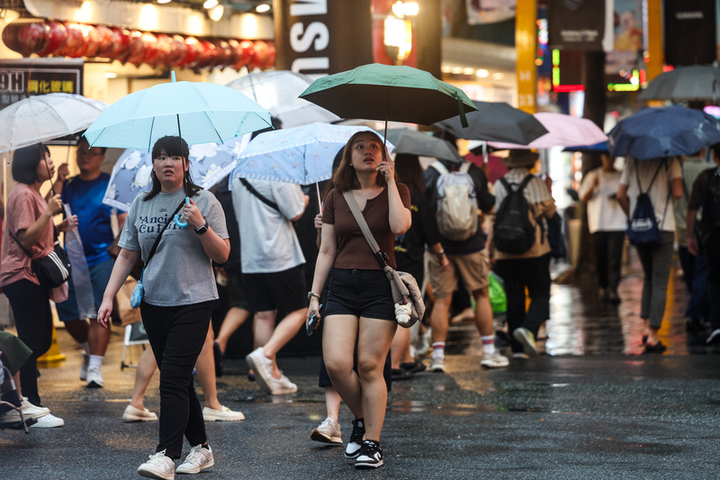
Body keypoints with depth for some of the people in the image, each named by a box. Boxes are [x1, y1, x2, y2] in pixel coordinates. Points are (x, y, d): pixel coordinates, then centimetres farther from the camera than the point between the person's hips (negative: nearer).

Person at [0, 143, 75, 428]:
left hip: (35, 276, 10)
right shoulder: (23, 195, -14)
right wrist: (49, 213, -22)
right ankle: (33, 408, -4)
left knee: (42, 341, 10)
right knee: (32, 343, -7)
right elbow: (26, 238, -20)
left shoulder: (35, 194, 19)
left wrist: (60, 227, 10)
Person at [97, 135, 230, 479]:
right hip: (154, 303, 5)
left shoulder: (204, 202, -1)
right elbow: (127, 255, 14)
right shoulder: (140, 205, 11)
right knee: (178, 379, 9)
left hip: (192, 302, -5)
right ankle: (200, 448, 20)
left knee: (173, 378, -14)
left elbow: (222, 255, -2)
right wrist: (109, 297, 6)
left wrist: (200, 225, -18)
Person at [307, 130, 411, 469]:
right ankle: (361, 419, 14)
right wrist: (314, 294, 6)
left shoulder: (395, 191, 5)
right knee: (336, 364, -12)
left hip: (379, 286, -2)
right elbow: (326, 251, 13)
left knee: (370, 366, -6)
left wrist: (389, 181, -10)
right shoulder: (336, 197, 11)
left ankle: (371, 442, 3)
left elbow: (400, 226, -17)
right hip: (341, 286, 2)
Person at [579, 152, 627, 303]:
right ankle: (603, 287, 15)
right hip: (598, 224, 0)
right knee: (600, 258, 1)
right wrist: (593, 187, -12)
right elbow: (583, 198, 7)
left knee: (615, 258, -10)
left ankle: (613, 290, -14)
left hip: (617, 224, 0)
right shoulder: (592, 176, 11)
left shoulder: (621, 176, 13)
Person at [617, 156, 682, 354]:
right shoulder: (669, 161, -7)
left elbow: (621, 196, 5)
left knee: (648, 278, 22)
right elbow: (677, 193, -17)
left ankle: (646, 326, 14)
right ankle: (653, 337, -6)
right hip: (663, 227, -4)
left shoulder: (632, 161, 7)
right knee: (660, 283, -1)